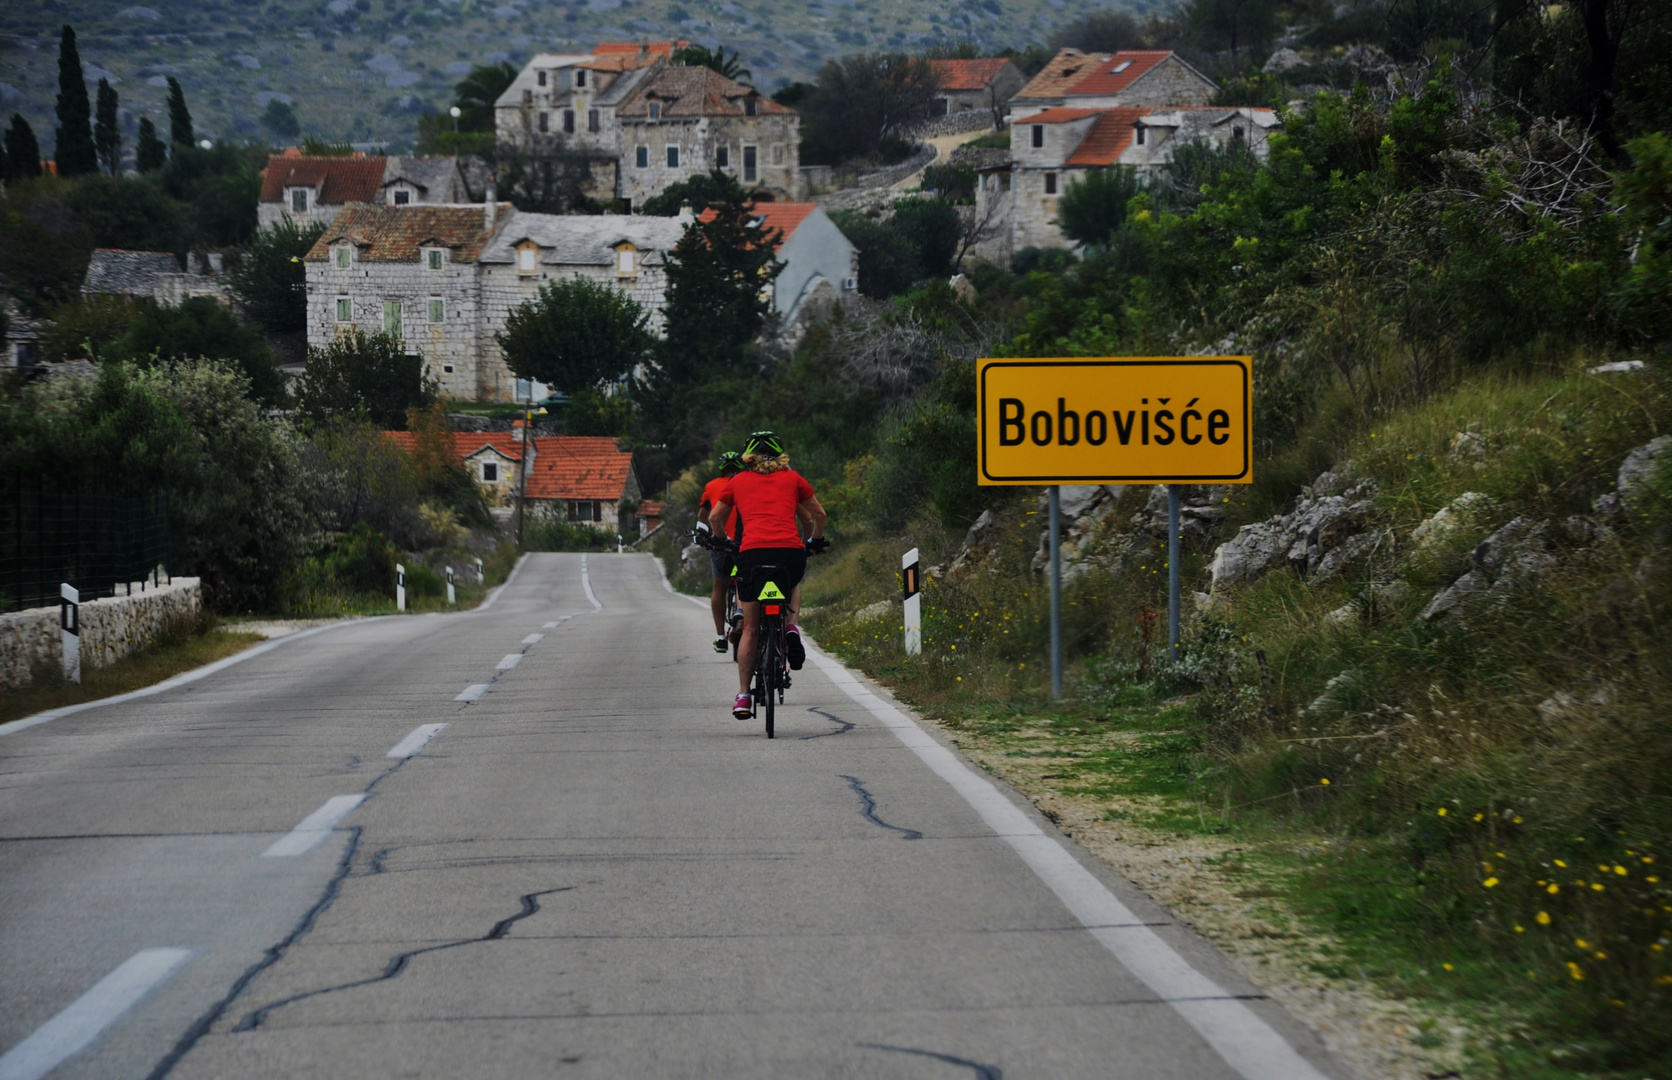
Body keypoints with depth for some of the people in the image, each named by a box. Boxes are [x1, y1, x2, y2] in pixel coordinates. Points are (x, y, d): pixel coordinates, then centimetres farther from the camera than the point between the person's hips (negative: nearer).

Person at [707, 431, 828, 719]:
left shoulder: (737, 482, 20)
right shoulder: (792, 478, 19)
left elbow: (715, 519, 29)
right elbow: (818, 514, 27)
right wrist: (816, 540, 46)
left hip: (752, 552, 0)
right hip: (791, 551, 0)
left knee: (750, 628, 13)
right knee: (792, 584, 37)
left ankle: (743, 696, 11)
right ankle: (791, 626, 9)